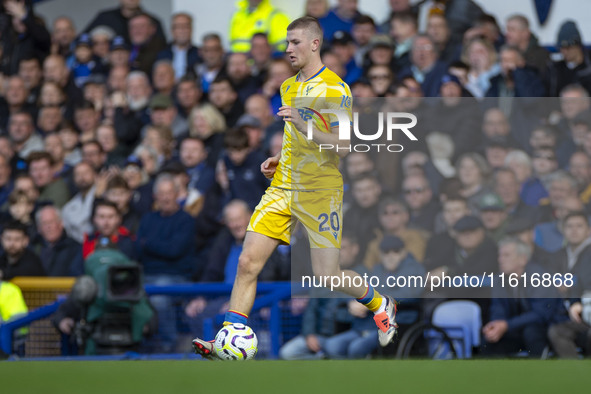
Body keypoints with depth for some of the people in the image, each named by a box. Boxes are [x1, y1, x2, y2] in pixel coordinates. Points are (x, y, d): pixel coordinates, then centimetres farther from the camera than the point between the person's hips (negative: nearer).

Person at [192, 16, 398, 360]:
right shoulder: (288, 87, 15)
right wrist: (280, 159, 13)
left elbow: (341, 146, -17)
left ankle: (381, 305, 24)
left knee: (327, 276, -4)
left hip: (320, 191, -6)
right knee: (248, 262, -7)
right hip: (283, 188, 6)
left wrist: (303, 125, -28)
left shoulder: (335, 89, -9)